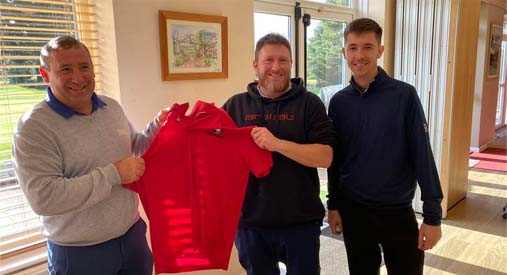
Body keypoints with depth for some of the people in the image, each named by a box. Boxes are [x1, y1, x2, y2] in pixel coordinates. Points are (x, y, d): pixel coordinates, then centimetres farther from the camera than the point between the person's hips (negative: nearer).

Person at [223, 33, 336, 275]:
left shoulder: (309, 103, -6)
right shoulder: (235, 105, 1)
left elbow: (325, 157, -15)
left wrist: (277, 144, -26)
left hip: (301, 222, -1)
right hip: (251, 222, 2)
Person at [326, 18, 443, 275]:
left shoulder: (404, 95, -11)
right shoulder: (338, 102, -1)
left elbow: (422, 156, -10)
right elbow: (334, 158, 5)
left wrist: (432, 215, -10)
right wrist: (333, 205, 7)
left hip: (398, 211, -2)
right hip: (353, 210, 3)